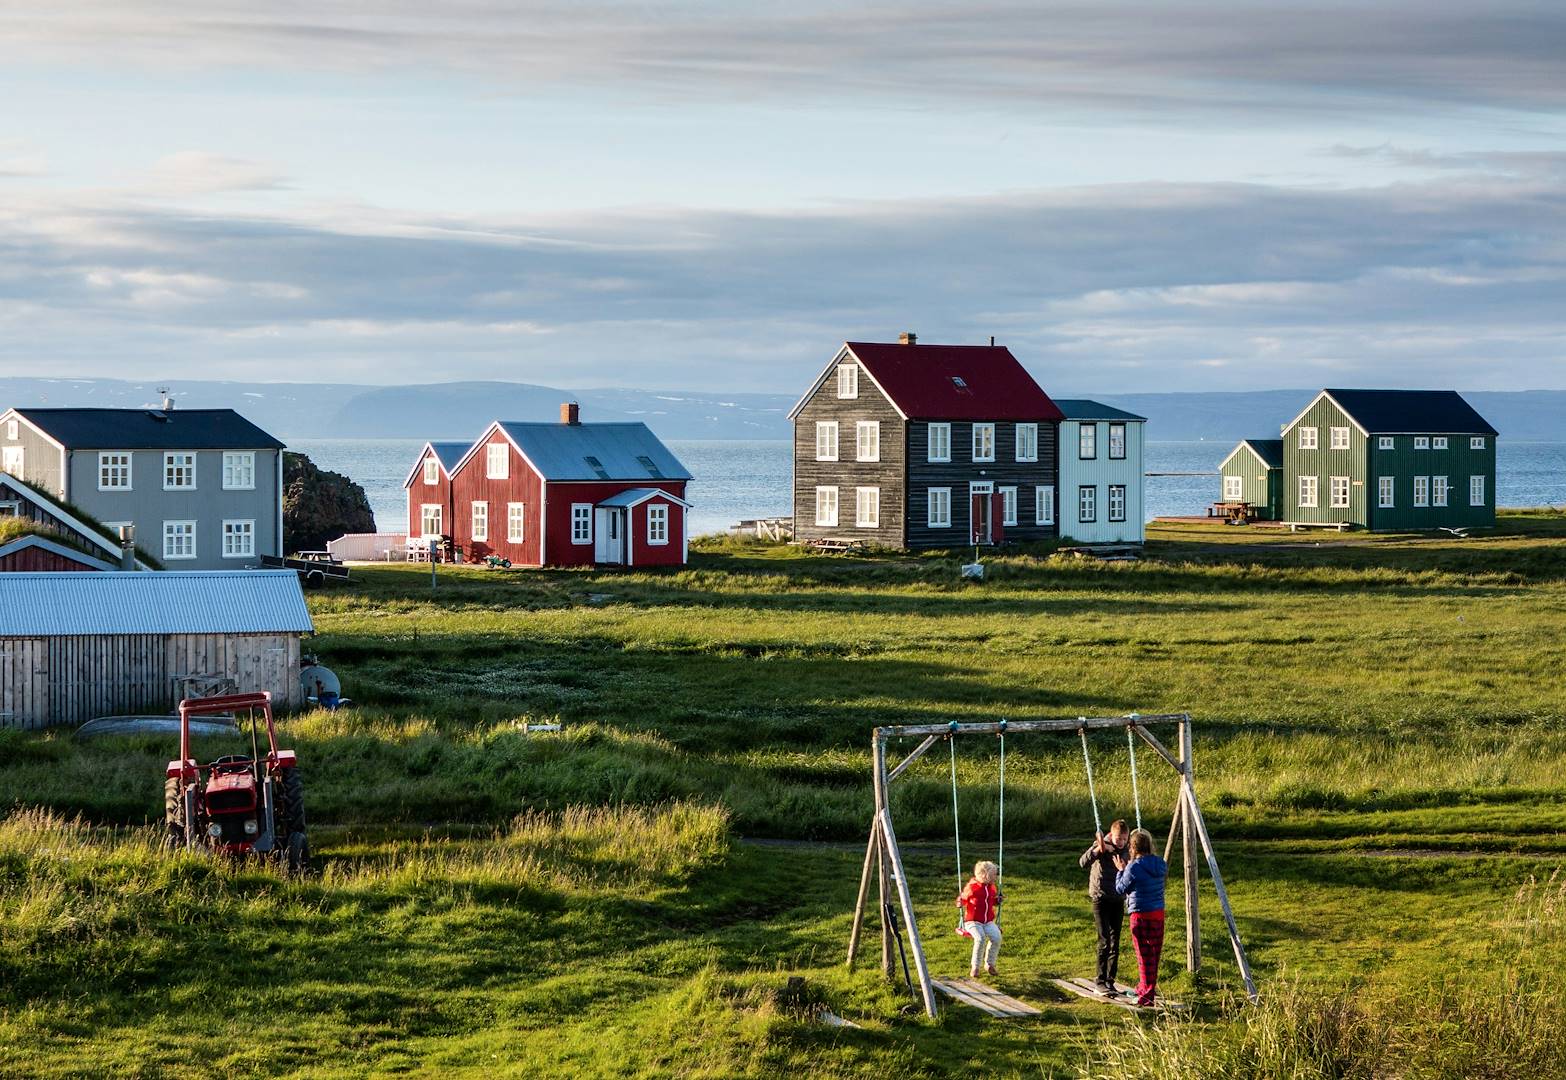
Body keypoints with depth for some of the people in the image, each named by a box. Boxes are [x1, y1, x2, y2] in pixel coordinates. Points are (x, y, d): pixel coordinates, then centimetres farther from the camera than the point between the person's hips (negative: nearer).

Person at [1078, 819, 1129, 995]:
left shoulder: (1123, 850, 6)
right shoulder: (1100, 847, -10)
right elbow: (1083, 863, -27)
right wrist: (1098, 849, -39)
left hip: (1117, 901, 5)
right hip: (1101, 899, -5)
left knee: (1115, 942, 5)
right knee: (1105, 941, -12)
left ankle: (1110, 980, 11)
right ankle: (1100, 981, -7)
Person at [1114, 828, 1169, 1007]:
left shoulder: (1134, 868, -16)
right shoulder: (1160, 865, 2)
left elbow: (1120, 889, -6)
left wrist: (1121, 870, 9)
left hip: (1140, 915, -6)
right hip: (1158, 914, 6)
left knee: (1145, 955, -1)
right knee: (1154, 954, 16)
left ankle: (1147, 996, -1)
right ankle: (1145, 988, 32)